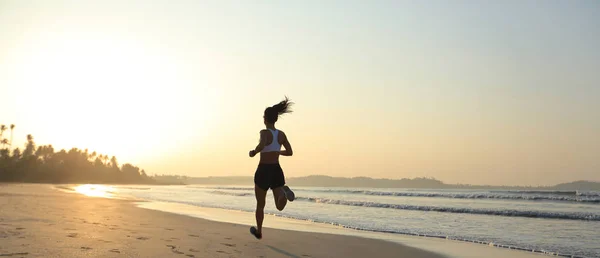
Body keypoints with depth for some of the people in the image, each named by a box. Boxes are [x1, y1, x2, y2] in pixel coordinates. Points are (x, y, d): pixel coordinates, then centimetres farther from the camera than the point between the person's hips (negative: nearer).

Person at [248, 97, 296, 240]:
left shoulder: (265, 132, -13)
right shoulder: (281, 134, 3)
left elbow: (261, 146, -34)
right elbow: (290, 152, 7)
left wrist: (253, 152, -13)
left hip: (264, 171, -4)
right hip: (277, 171, 4)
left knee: (260, 204, 17)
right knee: (280, 206, -3)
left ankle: (259, 231, 31)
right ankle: (284, 193, -36)